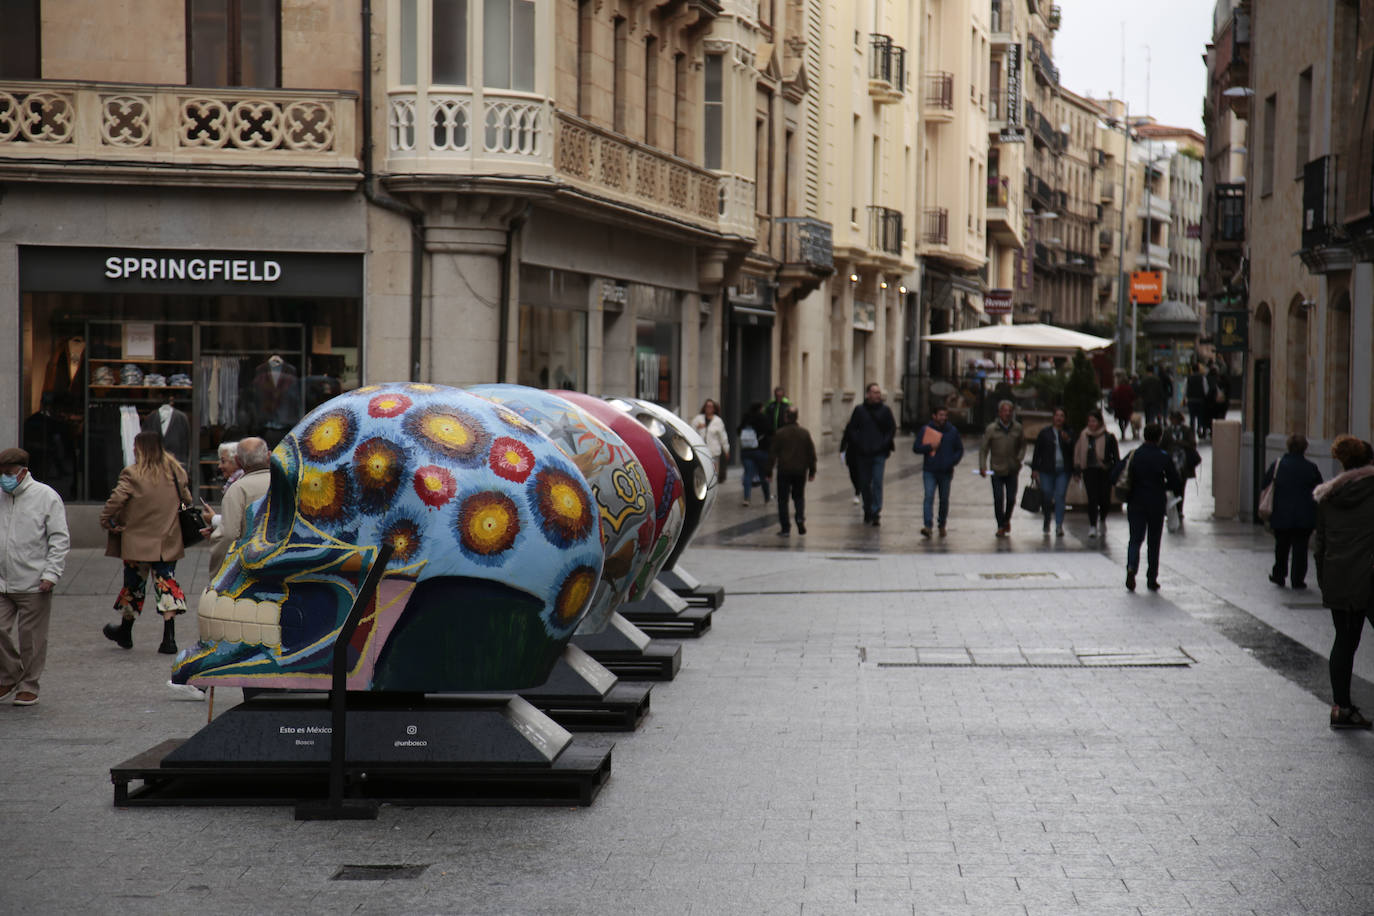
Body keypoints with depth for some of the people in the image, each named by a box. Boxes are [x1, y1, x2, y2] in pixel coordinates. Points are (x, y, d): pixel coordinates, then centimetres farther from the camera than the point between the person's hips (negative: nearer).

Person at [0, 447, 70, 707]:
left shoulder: (46, 497, -4)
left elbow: (60, 539, -4)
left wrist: (51, 573, -12)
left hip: (33, 585, -4)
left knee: (31, 637, 3)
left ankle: (29, 687, 15)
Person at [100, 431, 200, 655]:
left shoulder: (132, 475, -13)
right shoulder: (175, 472, 2)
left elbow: (115, 500, -18)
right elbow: (187, 500, 12)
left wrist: (107, 522, -3)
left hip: (138, 542, -3)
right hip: (168, 542, 3)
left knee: (134, 585, 12)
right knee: (166, 584, 4)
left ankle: (125, 632, 30)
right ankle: (169, 637, -7)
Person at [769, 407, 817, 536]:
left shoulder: (780, 434, -7)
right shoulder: (804, 432, 2)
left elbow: (773, 454, -4)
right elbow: (811, 453, 5)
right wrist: (812, 471, 13)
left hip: (784, 471, -3)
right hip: (801, 471, 3)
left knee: (783, 499, 4)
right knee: (799, 496, 18)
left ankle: (785, 527, 0)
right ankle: (800, 518, -6)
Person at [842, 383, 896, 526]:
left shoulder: (885, 410, 2)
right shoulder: (859, 410, 2)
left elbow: (892, 429, 7)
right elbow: (851, 429, 5)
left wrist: (884, 443, -4)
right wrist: (858, 443, -5)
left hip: (879, 453, -1)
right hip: (863, 453, 1)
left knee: (877, 483, -10)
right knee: (864, 484, 8)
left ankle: (875, 513, -10)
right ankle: (867, 511, 23)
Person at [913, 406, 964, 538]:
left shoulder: (952, 431, 6)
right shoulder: (925, 430, 2)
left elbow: (960, 449, 11)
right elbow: (916, 448, 2)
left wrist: (953, 462, -7)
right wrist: (930, 447, -14)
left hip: (946, 472, 2)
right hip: (929, 471, -2)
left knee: (944, 500, 10)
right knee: (929, 497, -15)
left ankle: (942, 525, 25)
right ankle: (927, 526, -22)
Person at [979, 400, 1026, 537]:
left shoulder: (1017, 428, 2)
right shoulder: (991, 429, -5)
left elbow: (1022, 445, 16)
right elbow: (983, 449, -3)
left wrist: (1019, 459, 1)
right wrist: (982, 466, -12)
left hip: (1012, 470, 2)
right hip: (996, 470, -2)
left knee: (1011, 499, 4)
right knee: (998, 499, -3)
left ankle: (1007, 519, 32)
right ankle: (1000, 527, 10)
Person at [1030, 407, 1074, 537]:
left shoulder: (1069, 433, 7)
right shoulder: (1045, 432, 6)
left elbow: (1074, 451, 3)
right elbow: (1037, 451, 8)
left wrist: (1068, 441, -14)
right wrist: (1034, 469, 3)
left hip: (1063, 470, 0)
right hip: (1047, 470, 0)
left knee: (1060, 497, -9)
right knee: (1046, 496, 1)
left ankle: (1059, 525, -10)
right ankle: (1047, 520, 28)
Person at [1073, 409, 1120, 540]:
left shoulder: (1108, 437, -3)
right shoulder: (1083, 436, 5)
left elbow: (1116, 455, 2)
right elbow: (1077, 453, 12)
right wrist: (1077, 470, 8)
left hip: (1104, 471, -1)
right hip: (1089, 471, 1)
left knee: (1105, 499, 2)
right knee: (1092, 499, -6)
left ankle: (1102, 520, 30)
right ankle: (1093, 526, -2)